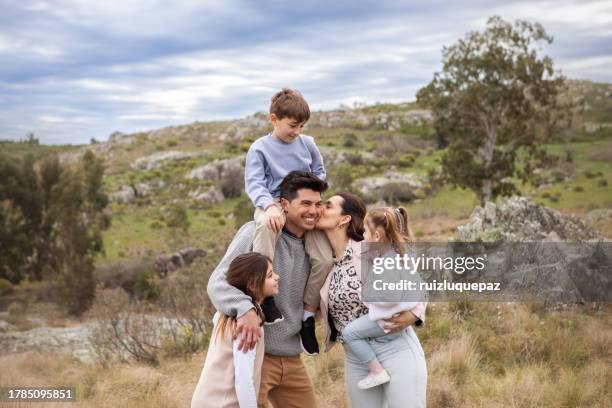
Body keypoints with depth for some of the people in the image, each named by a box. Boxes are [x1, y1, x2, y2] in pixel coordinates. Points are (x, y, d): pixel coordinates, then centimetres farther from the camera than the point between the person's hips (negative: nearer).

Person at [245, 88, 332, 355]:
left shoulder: (308, 144, 9)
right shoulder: (260, 148, -3)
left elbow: (320, 173, 21)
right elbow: (253, 182, -13)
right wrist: (269, 205, -31)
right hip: (274, 204, -4)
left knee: (325, 259, -14)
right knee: (265, 224, -43)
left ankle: (308, 314, 2)